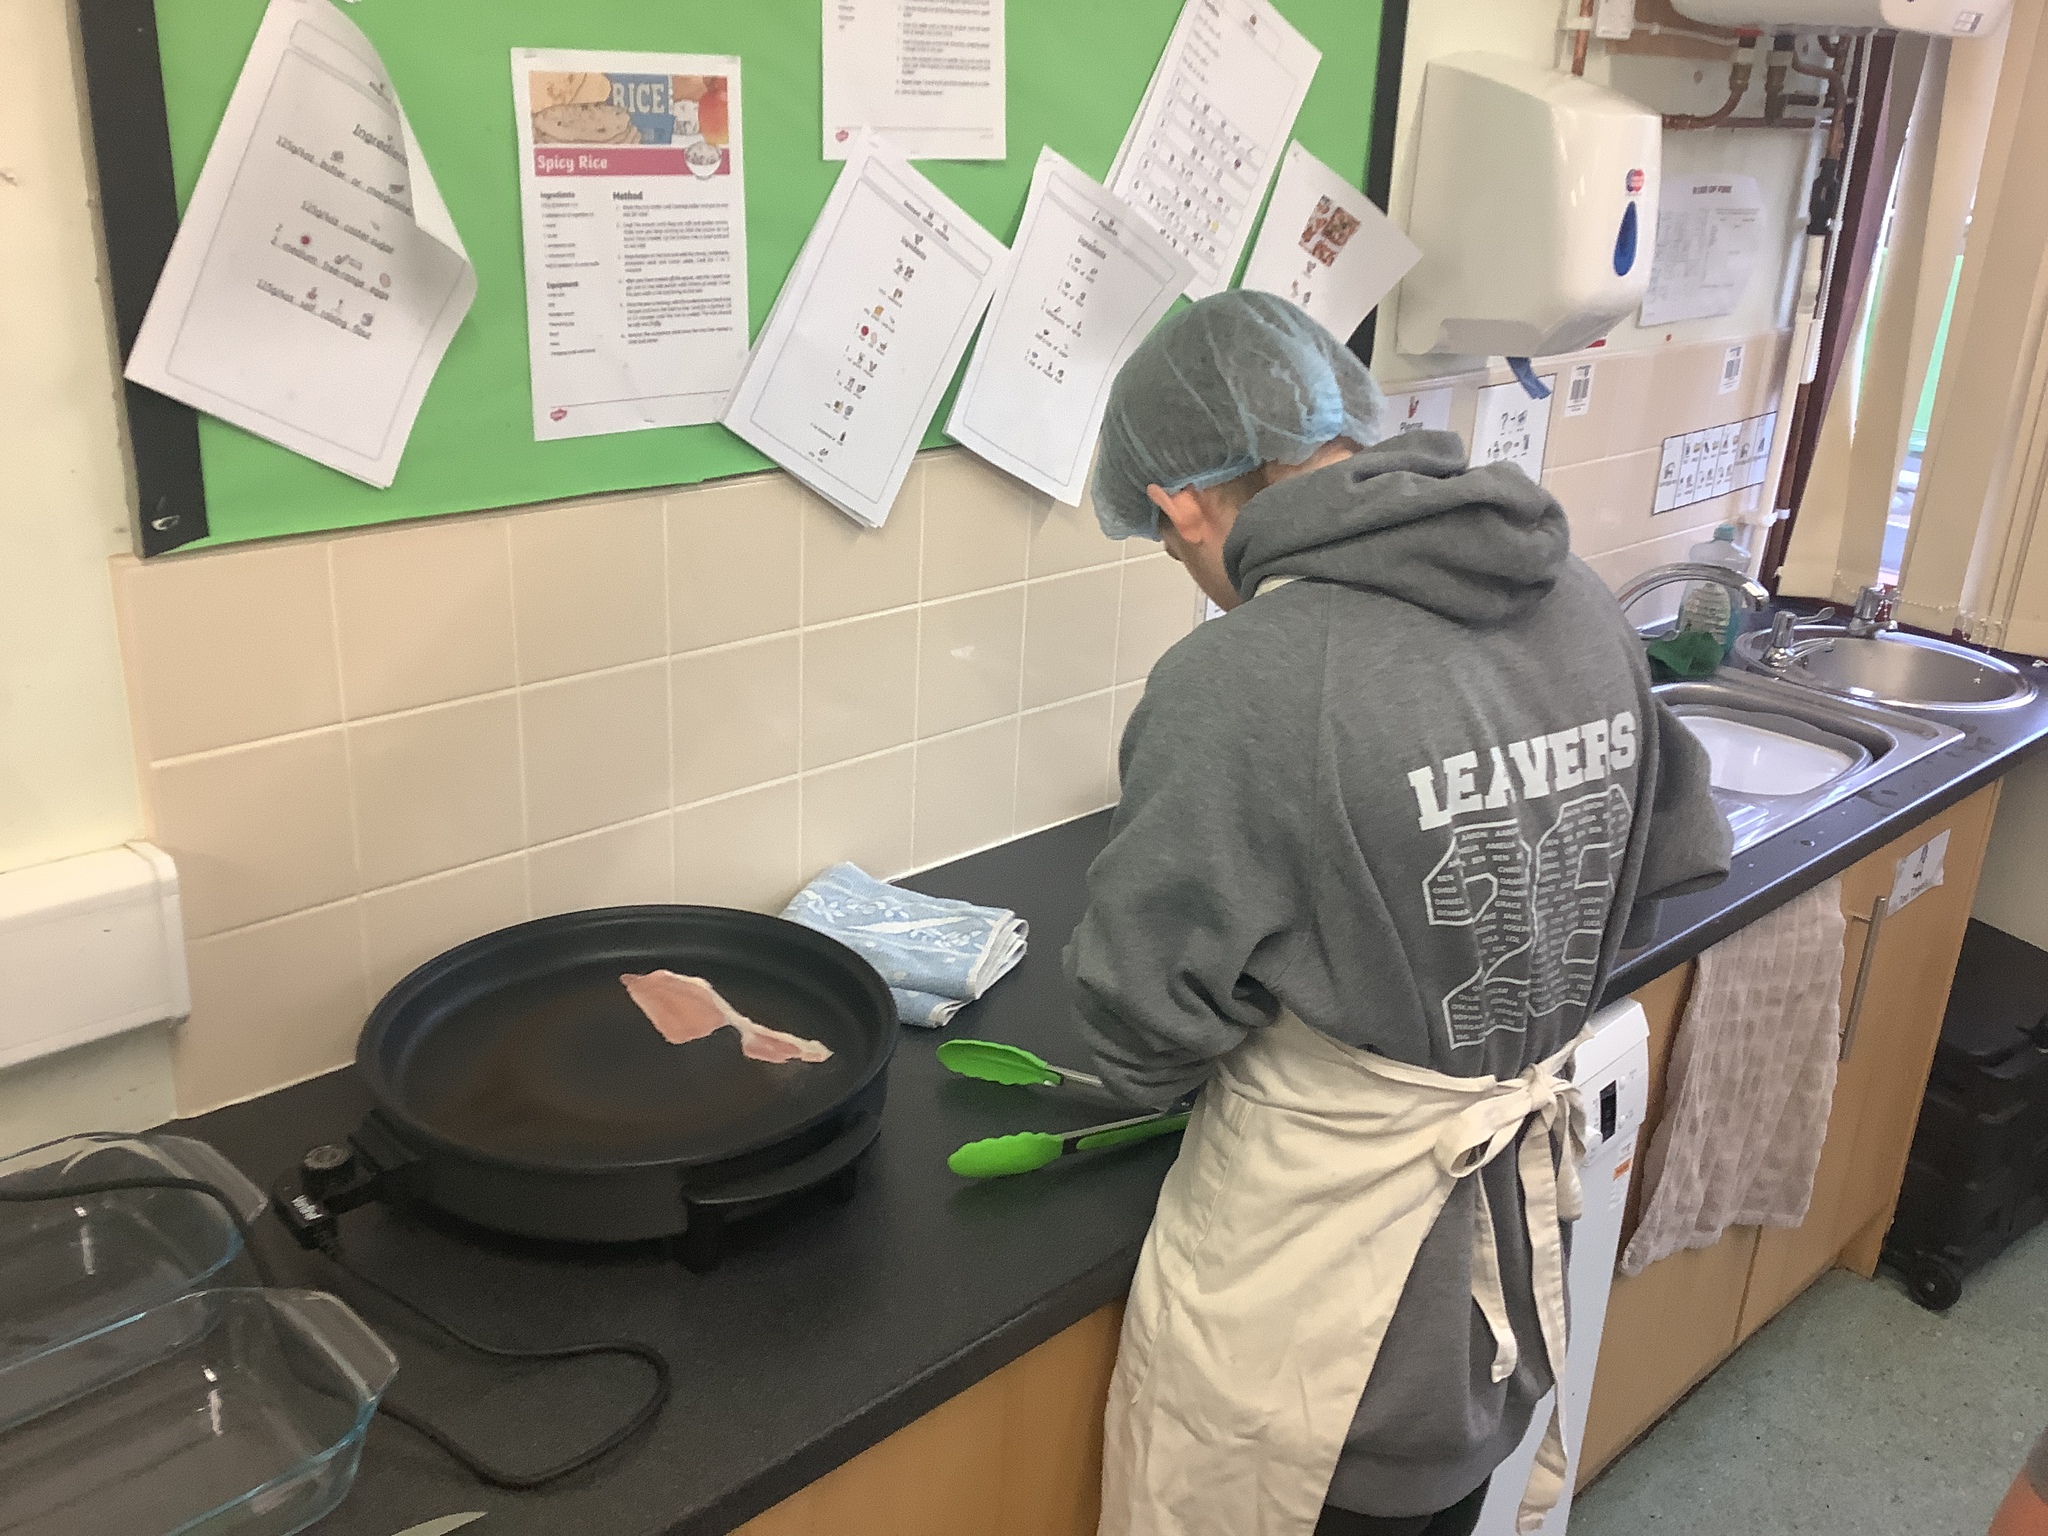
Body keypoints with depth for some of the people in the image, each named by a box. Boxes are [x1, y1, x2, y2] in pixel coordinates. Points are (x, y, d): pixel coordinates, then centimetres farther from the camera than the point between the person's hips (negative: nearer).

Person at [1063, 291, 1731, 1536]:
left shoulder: (1239, 689, -26)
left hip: (1306, 1298, -6)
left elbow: (1144, 1032, -18)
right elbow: (1673, 851, 9)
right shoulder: (1582, 607, -6)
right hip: (1522, 1260, 6)